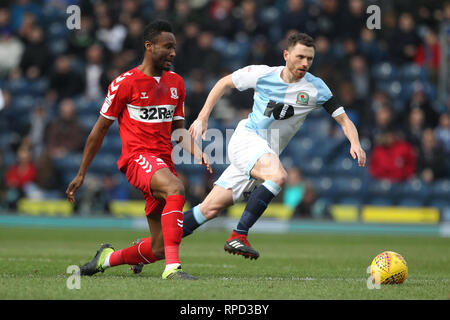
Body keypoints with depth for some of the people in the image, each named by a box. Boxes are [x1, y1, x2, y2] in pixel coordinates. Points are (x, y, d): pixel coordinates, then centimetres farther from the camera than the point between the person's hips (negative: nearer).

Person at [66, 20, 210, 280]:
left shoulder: (176, 83, 15)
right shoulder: (125, 83, -3)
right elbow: (100, 129, 3)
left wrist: (197, 153, 0)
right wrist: (81, 174, 5)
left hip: (164, 161, 6)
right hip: (138, 158, -6)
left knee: (159, 248, 1)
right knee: (176, 189, -38)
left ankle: (109, 258, 29)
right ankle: (172, 267, -42)